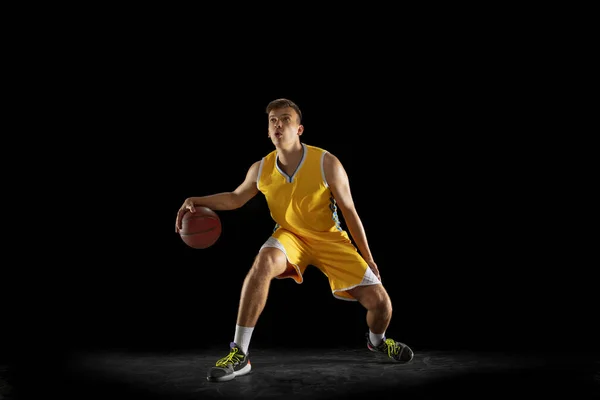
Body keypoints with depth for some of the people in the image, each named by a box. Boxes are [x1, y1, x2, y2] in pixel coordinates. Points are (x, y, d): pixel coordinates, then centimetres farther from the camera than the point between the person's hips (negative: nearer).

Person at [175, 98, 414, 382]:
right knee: (263, 262, -36)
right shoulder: (260, 170, -12)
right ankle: (239, 354, -27)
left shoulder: (327, 164, -22)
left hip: (330, 238, -1)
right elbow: (235, 198, 8)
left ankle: (376, 341, 32)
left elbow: (349, 212, -11)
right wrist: (196, 201, -9)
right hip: (290, 235, 1)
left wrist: (368, 259, -6)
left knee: (380, 302, -9)